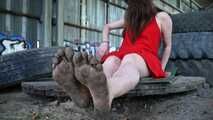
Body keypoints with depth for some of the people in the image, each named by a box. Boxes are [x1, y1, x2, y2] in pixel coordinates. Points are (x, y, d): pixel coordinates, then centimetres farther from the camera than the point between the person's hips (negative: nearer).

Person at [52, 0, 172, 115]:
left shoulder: (162, 17, 16)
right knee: (111, 61, -35)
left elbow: (168, 46, 21)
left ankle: (106, 94, -79)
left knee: (130, 61, -42)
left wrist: (161, 69, 11)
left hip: (145, 61, -4)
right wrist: (105, 42, 14)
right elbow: (107, 27, 36)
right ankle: (83, 90, -70)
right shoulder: (129, 19, 27)